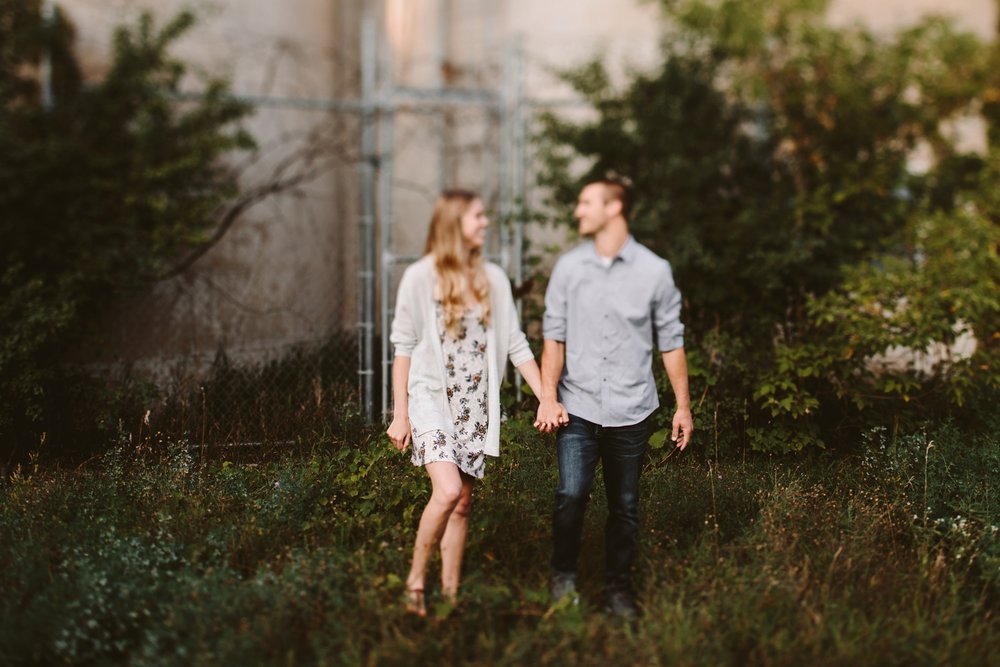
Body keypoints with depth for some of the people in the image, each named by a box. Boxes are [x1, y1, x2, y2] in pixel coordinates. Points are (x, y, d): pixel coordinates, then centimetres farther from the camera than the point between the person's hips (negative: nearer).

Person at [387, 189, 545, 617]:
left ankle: (450, 593, 16)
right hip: (432, 397, -4)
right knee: (447, 490, -21)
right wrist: (400, 415, -4)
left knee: (463, 501, 6)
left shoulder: (494, 279, 6)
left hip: (476, 404, 4)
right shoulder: (420, 277, -5)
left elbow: (515, 345, 7)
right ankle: (415, 580, -3)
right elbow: (404, 348, -3)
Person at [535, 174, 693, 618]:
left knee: (625, 506, 8)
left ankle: (618, 589, 24)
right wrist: (548, 397, -2)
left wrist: (683, 406, 5)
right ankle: (564, 575, 10)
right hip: (578, 408, 0)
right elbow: (554, 337, 5)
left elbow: (671, 343, 5)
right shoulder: (568, 268, 4)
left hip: (631, 412, 0)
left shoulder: (654, 271, 0)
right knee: (571, 494, -13)